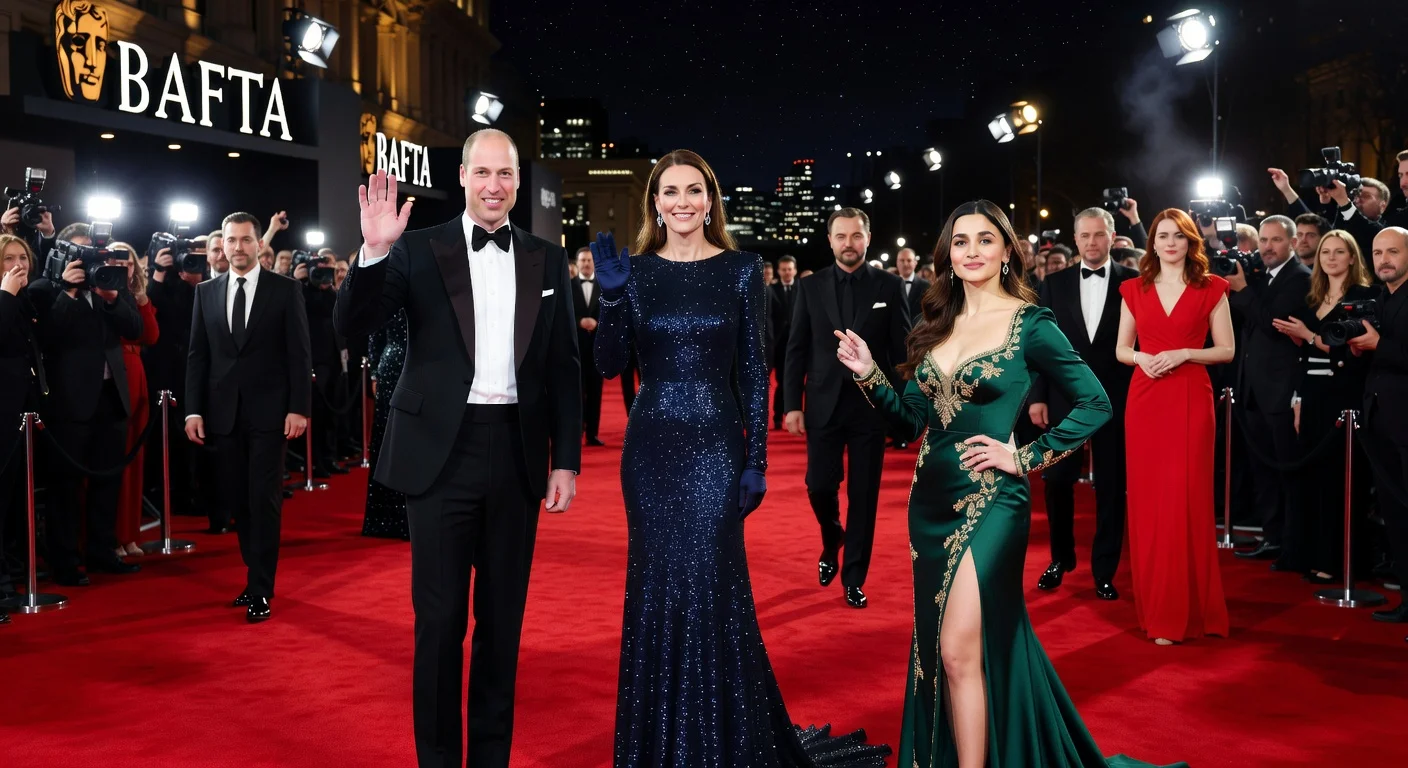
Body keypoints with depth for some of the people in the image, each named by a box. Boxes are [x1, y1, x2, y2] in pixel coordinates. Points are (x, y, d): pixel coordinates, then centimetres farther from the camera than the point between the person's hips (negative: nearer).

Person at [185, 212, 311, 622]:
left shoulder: (286, 289, 0)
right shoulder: (206, 292, 9)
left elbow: (299, 353, -3)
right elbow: (197, 355, 8)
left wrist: (299, 407, -10)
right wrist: (193, 409, 1)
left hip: (269, 411, -4)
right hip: (223, 413, 4)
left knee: (264, 500, -3)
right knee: (238, 501, 10)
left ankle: (261, 591, 3)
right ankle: (257, 576, 23)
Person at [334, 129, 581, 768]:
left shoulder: (547, 260, 7)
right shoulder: (419, 250, 1)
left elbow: (564, 366, 7)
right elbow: (352, 326, -7)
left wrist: (566, 460, 3)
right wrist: (373, 252, -23)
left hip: (517, 454, 2)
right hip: (443, 452, -2)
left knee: (502, 617, 13)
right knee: (440, 618, 5)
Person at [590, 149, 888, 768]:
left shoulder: (742, 269, 0)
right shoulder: (634, 271, 4)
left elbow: (754, 370, -1)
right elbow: (609, 365, -2)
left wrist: (757, 460, -5)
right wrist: (610, 295, -16)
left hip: (716, 444, -2)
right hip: (651, 445, 2)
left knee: (711, 588, -1)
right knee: (655, 589, 7)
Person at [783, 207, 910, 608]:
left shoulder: (888, 285, 1)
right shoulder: (811, 286, 4)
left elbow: (902, 348, 1)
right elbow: (797, 349, 4)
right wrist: (792, 404, -2)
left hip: (871, 406, -1)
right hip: (824, 405, 1)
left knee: (863, 495, 3)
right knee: (819, 486, 1)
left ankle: (854, 578, 15)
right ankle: (831, 542, 33)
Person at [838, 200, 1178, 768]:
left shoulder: (1030, 325, -6)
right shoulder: (937, 323, 10)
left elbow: (1096, 404, -6)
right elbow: (913, 418, 10)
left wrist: (1027, 457, -10)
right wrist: (868, 374, -3)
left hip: (989, 502, -6)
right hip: (930, 501, 6)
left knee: (960, 651, -9)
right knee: (934, 647, 13)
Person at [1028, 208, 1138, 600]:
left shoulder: (1134, 282, 0)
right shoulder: (1054, 284, 6)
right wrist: (1037, 396, -1)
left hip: (1116, 401, -1)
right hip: (1065, 398, 2)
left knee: (1111, 487, 6)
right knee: (1057, 481, 5)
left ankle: (1104, 571, 17)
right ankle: (1061, 558, 25)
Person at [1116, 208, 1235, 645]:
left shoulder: (1211, 289, 4)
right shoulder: (1134, 289, 10)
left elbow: (1227, 350, 3)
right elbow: (1121, 350, 12)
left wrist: (1184, 353, -12)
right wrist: (1141, 357, -9)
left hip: (1190, 400, -2)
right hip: (1144, 400, 2)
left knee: (1186, 498, -5)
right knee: (1147, 499, 3)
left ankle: (1184, 609, 5)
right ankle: (1153, 604, 14)